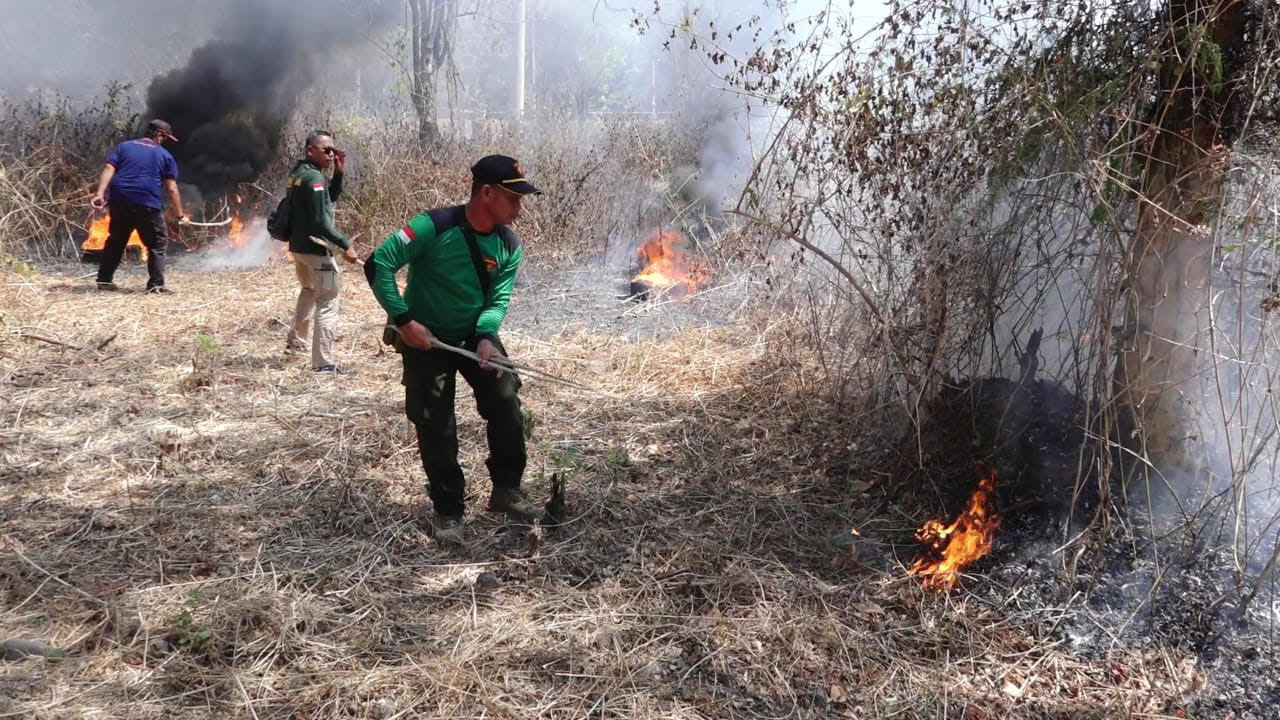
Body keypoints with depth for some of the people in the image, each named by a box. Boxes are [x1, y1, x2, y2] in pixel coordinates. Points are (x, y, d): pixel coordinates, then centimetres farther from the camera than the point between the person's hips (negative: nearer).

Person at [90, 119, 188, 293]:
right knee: (157, 244, 6)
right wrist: (180, 214, 9)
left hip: (119, 202, 4)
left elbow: (108, 170, 1)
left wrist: (100, 193, -7)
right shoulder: (165, 155, 10)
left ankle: (104, 281, 21)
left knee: (115, 242, 17)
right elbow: (172, 189, 5)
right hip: (148, 205, -4)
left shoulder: (123, 146, 17)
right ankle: (156, 284, -3)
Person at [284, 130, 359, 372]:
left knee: (309, 292, 31)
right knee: (327, 302, -9)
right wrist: (345, 245, -23)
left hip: (298, 246, 10)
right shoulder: (313, 177, -18)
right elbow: (320, 221, -24)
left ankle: (297, 342, 46)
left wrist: (339, 173, 5)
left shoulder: (298, 173, 11)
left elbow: (330, 197, 18)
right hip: (315, 248, -10)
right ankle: (323, 363, -13)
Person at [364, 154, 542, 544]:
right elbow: (378, 265, -25)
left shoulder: (509, 246, -9)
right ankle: (448, 510, 15)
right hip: (426, 338, -4)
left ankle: (506, 489, 7)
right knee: (435, 426, -1)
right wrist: (403, 320, -26)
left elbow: (498, 298, -9)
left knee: (506, 401, -10)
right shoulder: (434, 227, -25)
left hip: (475, 335, 4)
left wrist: (486, 335, -29)